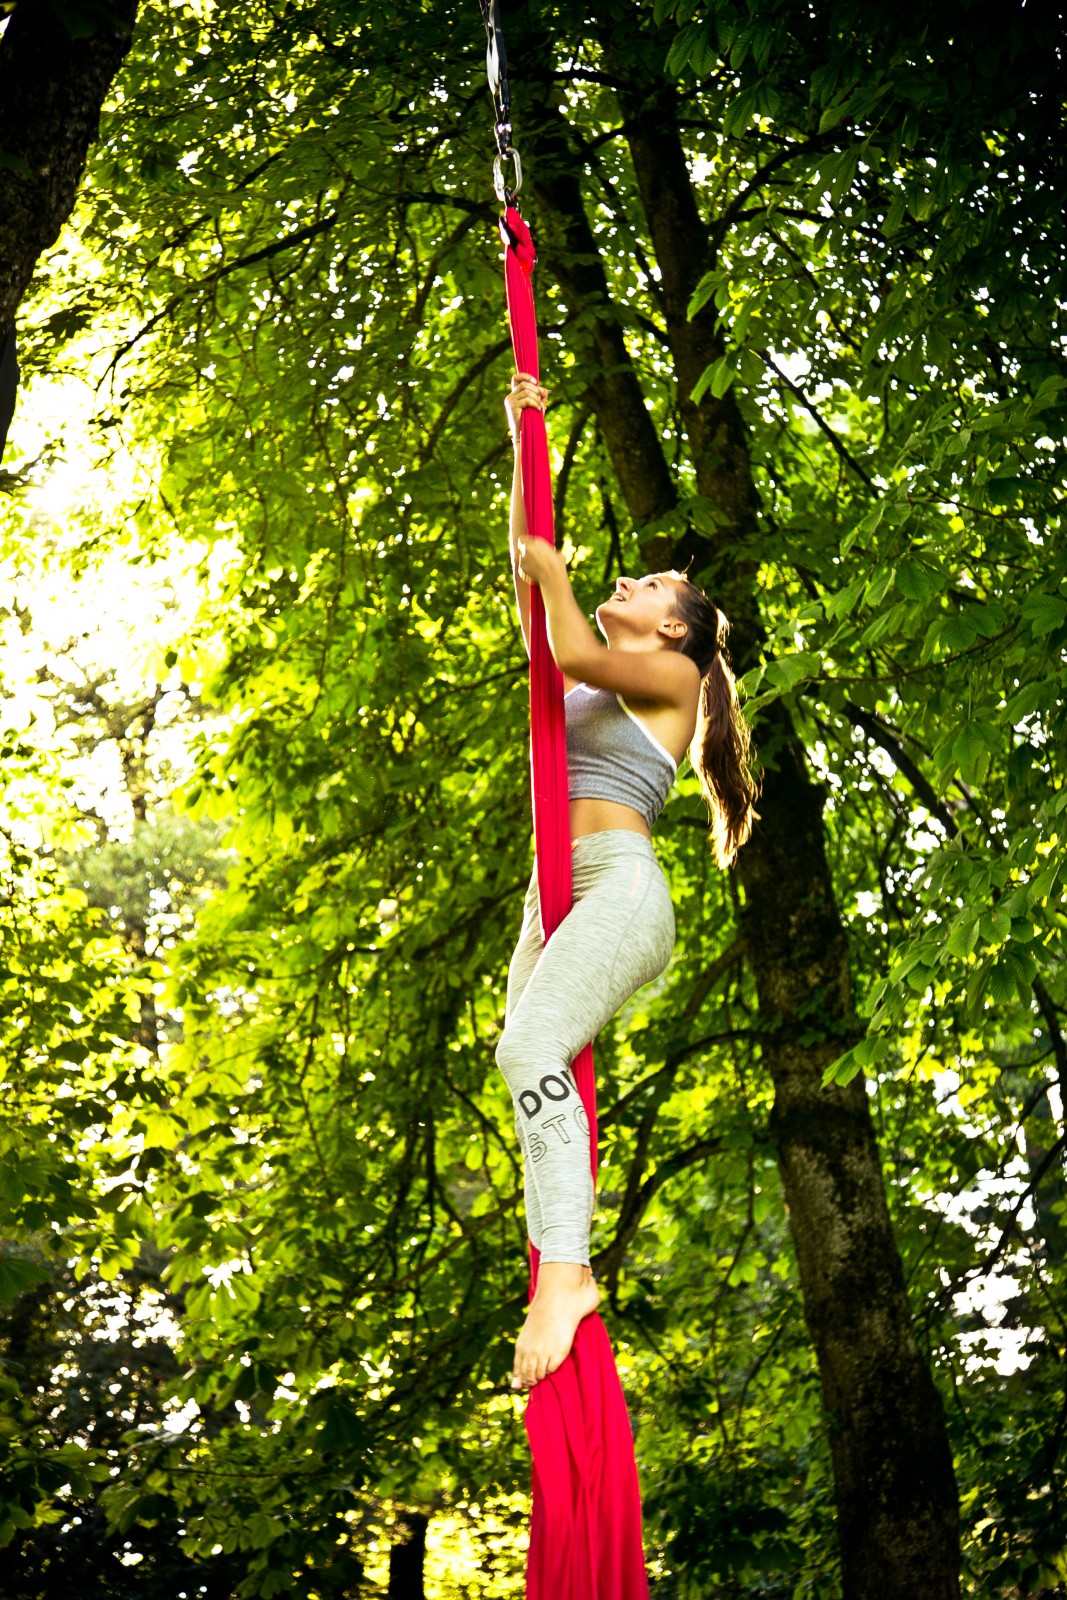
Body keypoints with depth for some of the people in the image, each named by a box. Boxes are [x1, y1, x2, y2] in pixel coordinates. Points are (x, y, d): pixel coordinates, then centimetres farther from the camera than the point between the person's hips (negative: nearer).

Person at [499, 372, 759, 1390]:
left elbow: (574, 651, -10)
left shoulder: (671, 675, 8)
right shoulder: (592, 681, 28)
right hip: (556, 895, 8)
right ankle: (560, 1271, -6)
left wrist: (555, 575, 8)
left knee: (532, 1049, -29)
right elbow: (529, 568, 28)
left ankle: (564, 1270, -36)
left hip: (620, 886, -8)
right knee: (530, 1063, -4)